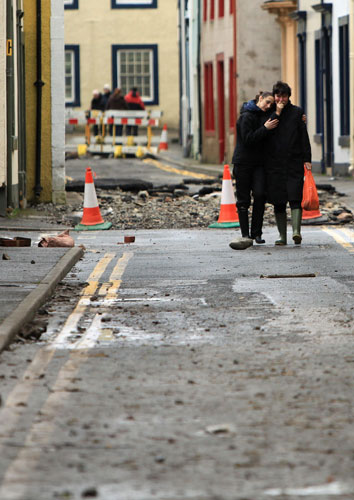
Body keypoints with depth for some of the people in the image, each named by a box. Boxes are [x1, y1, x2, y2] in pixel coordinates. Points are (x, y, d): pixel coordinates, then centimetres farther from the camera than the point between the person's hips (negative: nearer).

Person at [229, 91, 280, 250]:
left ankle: (256, 233, -5)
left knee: (260, 195, -11)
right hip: (243, 162, -5)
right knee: (243, 200, 1)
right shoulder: (247, 117, -9)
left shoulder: (265, 116, 12)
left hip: (259, 163, 5)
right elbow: (248, 139, -17)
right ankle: (246, 235, 6)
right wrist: (265, 128, -19)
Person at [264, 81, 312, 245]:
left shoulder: (297, 112, 7)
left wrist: (307, 159, -3)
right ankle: (282, 236, 7)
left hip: (294, 162, -1)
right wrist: (277, 113, -9)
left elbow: (304, 137, 5)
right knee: (278, 201, 3)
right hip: (274, 163, 1)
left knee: (295, 198, -14)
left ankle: (296, 231, -22)